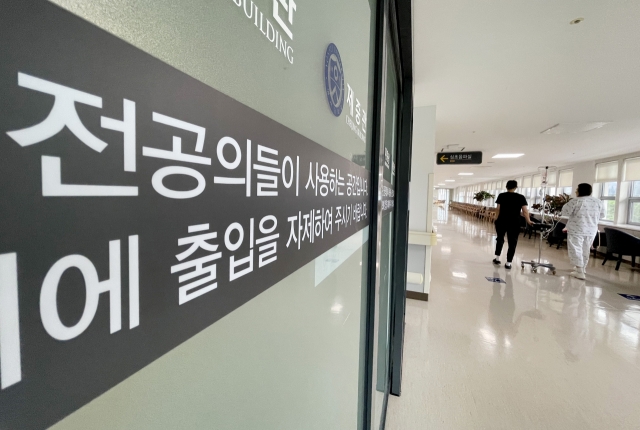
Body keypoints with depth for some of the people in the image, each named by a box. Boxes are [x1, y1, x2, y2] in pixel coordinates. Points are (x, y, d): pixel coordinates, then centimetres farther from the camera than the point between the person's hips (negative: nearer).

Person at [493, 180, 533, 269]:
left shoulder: (501, 196, 0)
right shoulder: (521, 197, -1)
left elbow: (498, 209, -1)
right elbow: (525, 211, -4)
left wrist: (497, 218, 9)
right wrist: (528, 221, 6)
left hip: (501, 221, 1)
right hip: (514, 223, -1)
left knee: (500, 239, 18)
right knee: (512, 242, 6)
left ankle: (497, 259, 19)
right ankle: (508, 263, 6)